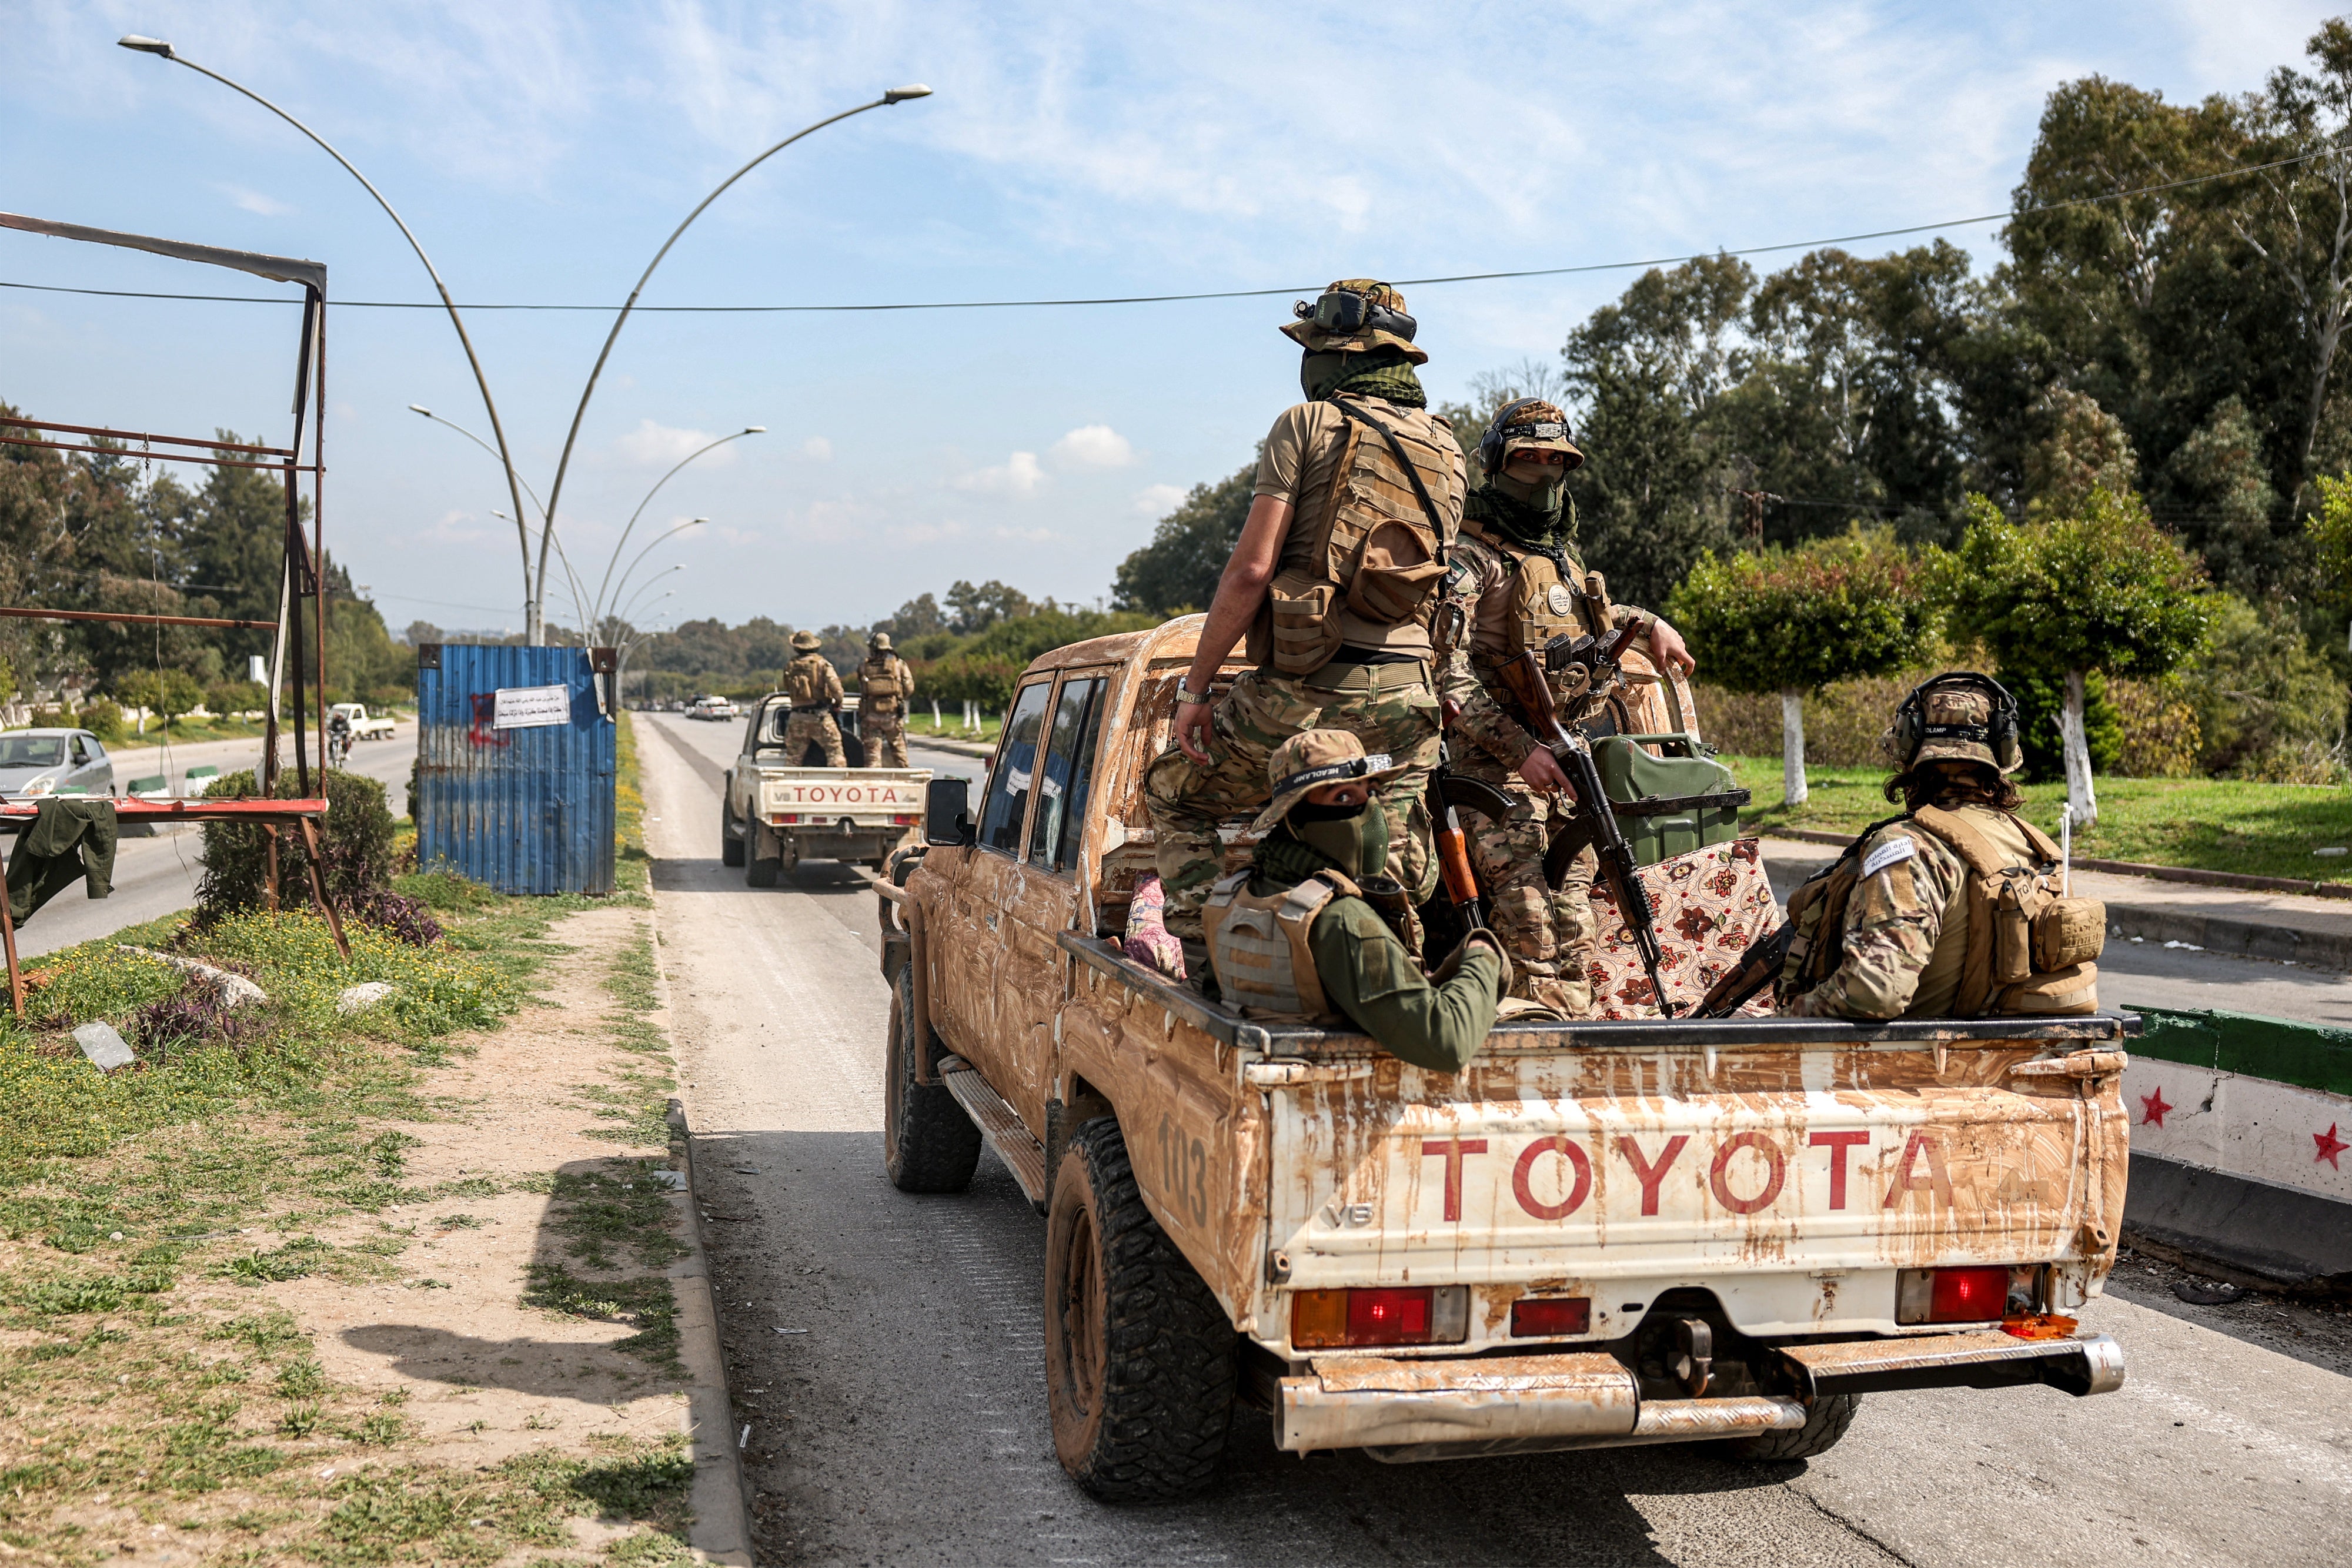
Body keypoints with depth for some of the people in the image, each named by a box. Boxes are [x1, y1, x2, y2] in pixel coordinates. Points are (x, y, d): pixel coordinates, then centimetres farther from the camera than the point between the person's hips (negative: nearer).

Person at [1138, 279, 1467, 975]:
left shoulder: (1309, 425, -3)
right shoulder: (1445, 449, 15)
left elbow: (1251, 570, -9)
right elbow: (1436, 571, 17)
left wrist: (1194, 686, -5)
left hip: (1305, 690, -5)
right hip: (1407, 696, 5)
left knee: (1173, 793, 17)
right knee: (1393, 884, 10)